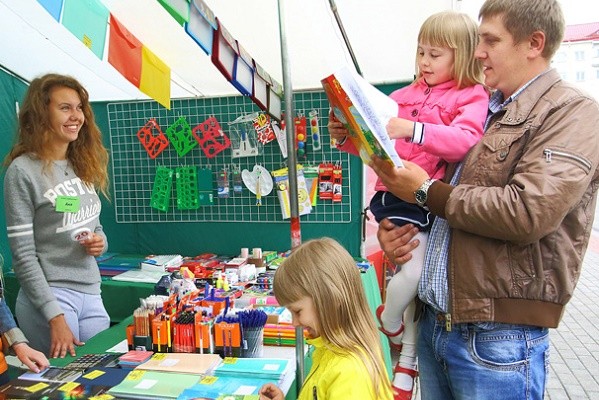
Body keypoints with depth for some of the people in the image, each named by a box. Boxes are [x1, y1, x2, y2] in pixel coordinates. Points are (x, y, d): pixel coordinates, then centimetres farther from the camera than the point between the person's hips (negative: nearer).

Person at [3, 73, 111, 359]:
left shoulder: (83, 166, 8)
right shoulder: (22, 170, -11)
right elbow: (23, 256, -13)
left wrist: (100, 242, -6)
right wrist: (55, 317, -17)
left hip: (92, 295, 6)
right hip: (50, 296, -6)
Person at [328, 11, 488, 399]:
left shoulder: (472, 96, 3)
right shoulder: (405, 96, 12)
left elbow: (465, 140, -18)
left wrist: (413, 130, -30)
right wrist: (346, 136, -4)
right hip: (397, 196, 1)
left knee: (423, 277, 5)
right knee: (416, 269, -15)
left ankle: (407, 361, 26)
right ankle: (388, 323, 18)